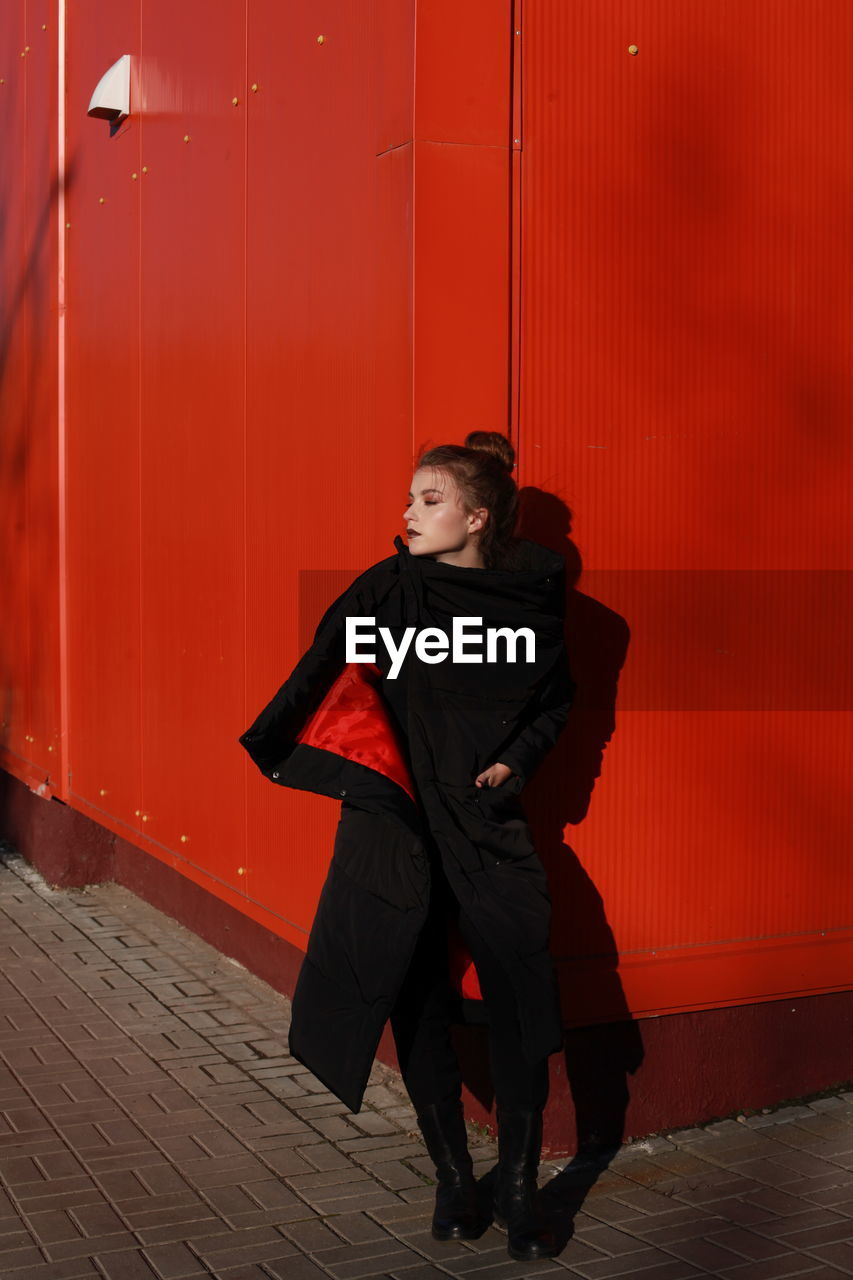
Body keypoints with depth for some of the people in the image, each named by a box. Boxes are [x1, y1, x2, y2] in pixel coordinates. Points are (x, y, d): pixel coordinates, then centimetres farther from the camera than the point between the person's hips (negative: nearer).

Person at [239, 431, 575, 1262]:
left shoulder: (529, 596, 0)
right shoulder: (386, 589, -4)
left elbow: (555, 698, 13)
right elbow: (321, 676, -14)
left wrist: (516, 759, -3)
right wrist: (277, 749, -30)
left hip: (488, 822, 1)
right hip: (393, 820, 0)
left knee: (520, 1005, -3)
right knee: (417, 1005, 5)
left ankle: (518, 1190, 16)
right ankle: (454, 1181, 24)